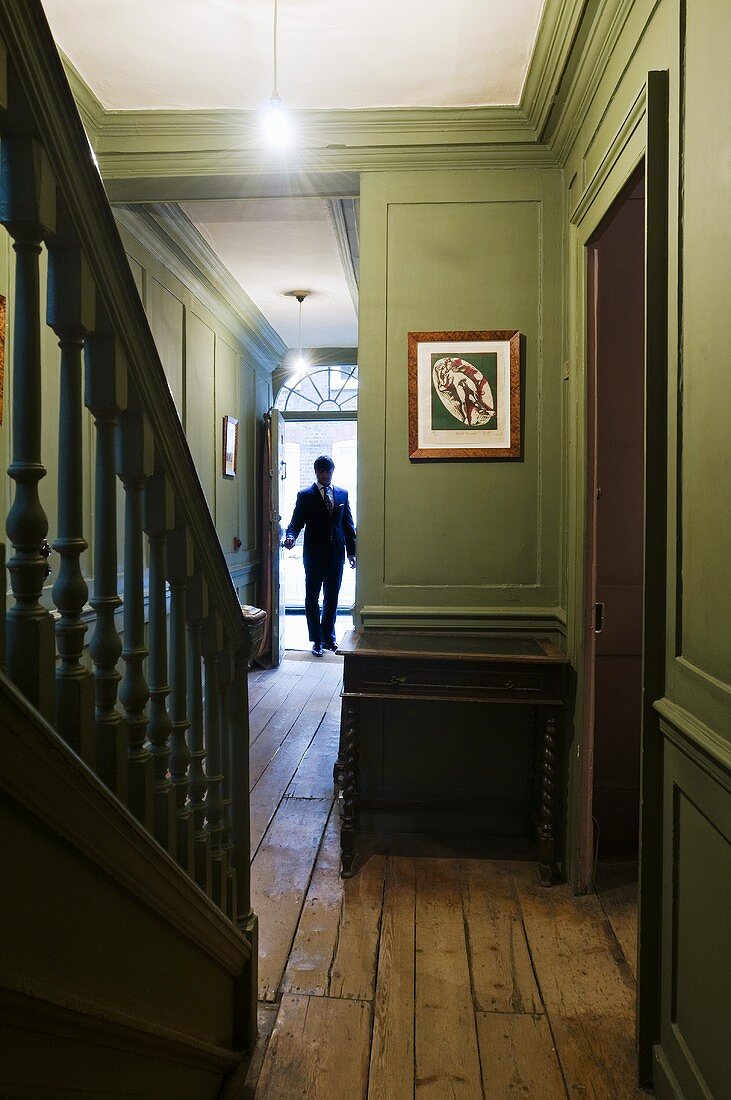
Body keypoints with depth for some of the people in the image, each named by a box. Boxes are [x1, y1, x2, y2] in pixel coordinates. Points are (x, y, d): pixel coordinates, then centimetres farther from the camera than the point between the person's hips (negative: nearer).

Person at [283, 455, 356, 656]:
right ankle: (317, 640, 10)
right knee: (312, 598, 1)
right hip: (314, 554, -3)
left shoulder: (342, 494, 11)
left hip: (336, 554, 3)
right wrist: (291, 536, -23)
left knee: (332, 598, 10)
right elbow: (296, 521, -2)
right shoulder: (305, 495, 2)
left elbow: (348, 524, 12)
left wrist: (351, 551, 7)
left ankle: (328, 636, 22)